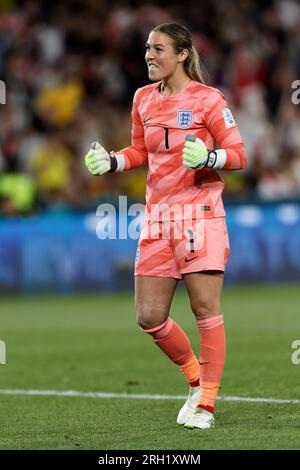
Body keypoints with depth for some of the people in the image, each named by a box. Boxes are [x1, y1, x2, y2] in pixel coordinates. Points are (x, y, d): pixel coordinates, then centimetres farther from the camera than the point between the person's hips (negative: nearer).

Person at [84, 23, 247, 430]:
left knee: (206, 310, -6)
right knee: (149, 317, 2)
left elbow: (239, 155, -6)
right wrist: (110, 162, 5)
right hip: (157, 216, 6)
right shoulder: (143, 99, 11)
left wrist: (208, 157, -25)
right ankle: (196, 379, 24)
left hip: (200, 213, -6)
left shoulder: (208, 99, -6)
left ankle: (205, 404, 2)